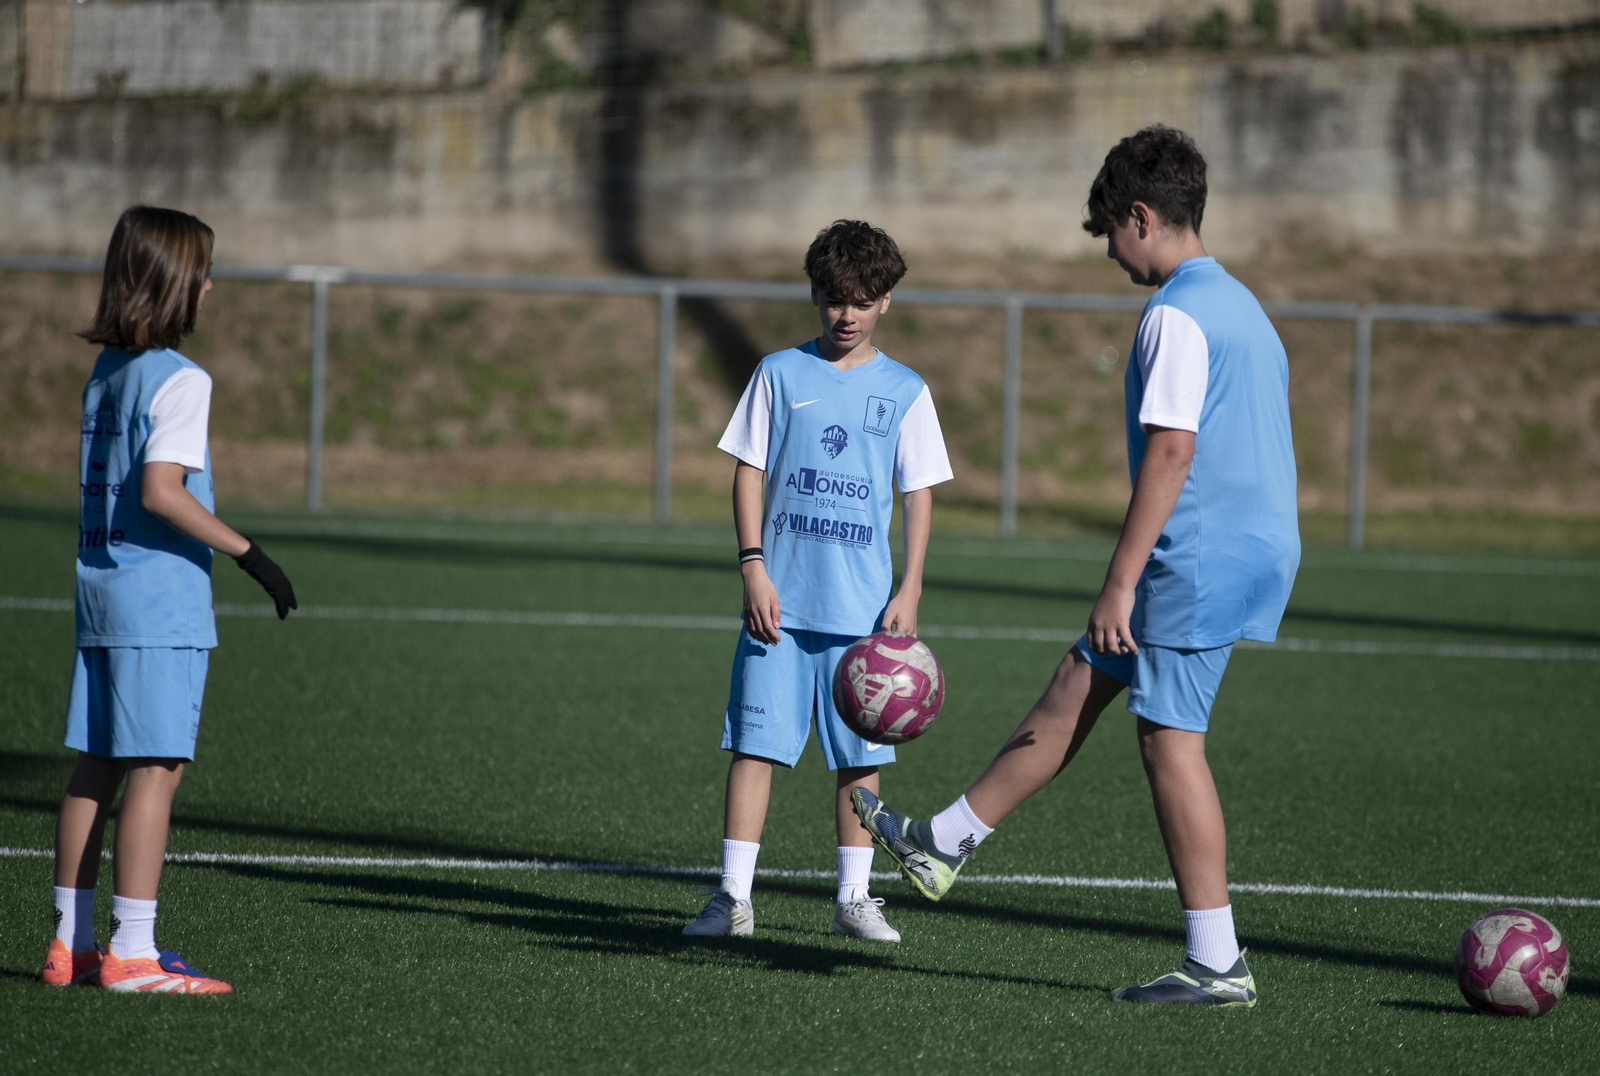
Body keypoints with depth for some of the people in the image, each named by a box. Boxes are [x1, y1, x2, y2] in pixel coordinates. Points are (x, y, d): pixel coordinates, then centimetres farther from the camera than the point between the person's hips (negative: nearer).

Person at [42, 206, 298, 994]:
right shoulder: (180, 380, -13)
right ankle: (131, 952, -8)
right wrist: (248, 553, -19)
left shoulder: (106, 371, 13)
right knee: (156, 769, -6)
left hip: (99, 591, 9)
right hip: (160, 602, -9)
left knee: (95, 767, 10)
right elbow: (160, 491, -22)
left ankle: (71, 943, 13)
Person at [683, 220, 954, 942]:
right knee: (757, 743, -3)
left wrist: (908, 592, -1)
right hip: (781, 601, -1)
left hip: (863, 607, 1)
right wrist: (753, 566, -5)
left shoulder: (904, 392, 6)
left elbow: (919, 495, 8)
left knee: (860, 753, 4)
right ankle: (733, 897, -1)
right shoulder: (780, 374, 5)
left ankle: (853, 897, 13)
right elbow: (749, 472, 5)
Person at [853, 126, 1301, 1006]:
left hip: (1197, 562, -10)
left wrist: (1120, 584, -20)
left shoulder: (1178, 316, -15)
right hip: (1254, 547, 10)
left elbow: (1171, 450, -21)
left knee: (1170, 742, -5)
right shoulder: (1240, 306, 16)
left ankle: (1217, 964, -3)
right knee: (1076, 690, 17)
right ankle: (946, 844, 28)